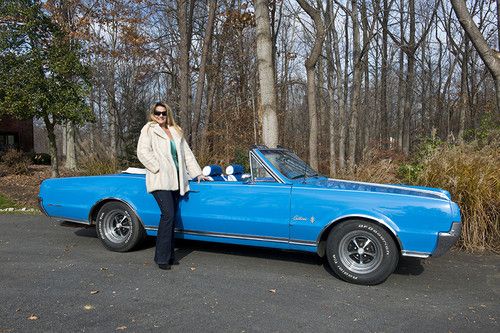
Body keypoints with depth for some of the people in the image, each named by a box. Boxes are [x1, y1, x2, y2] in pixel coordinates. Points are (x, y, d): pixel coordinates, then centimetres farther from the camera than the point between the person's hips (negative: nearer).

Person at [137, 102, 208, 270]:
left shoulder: (176, 131, 20)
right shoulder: (149, 129, 3)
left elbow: (187, 153, 21)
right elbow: (142, 152, -8)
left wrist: (197, 173, 18)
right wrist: (159, 169, -12)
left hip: (175, 180, 6)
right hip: (160, 180, -6)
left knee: (172, 217, 6)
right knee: (168, 215, -15)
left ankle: (169, 255, 15)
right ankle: (162, 258, -6)